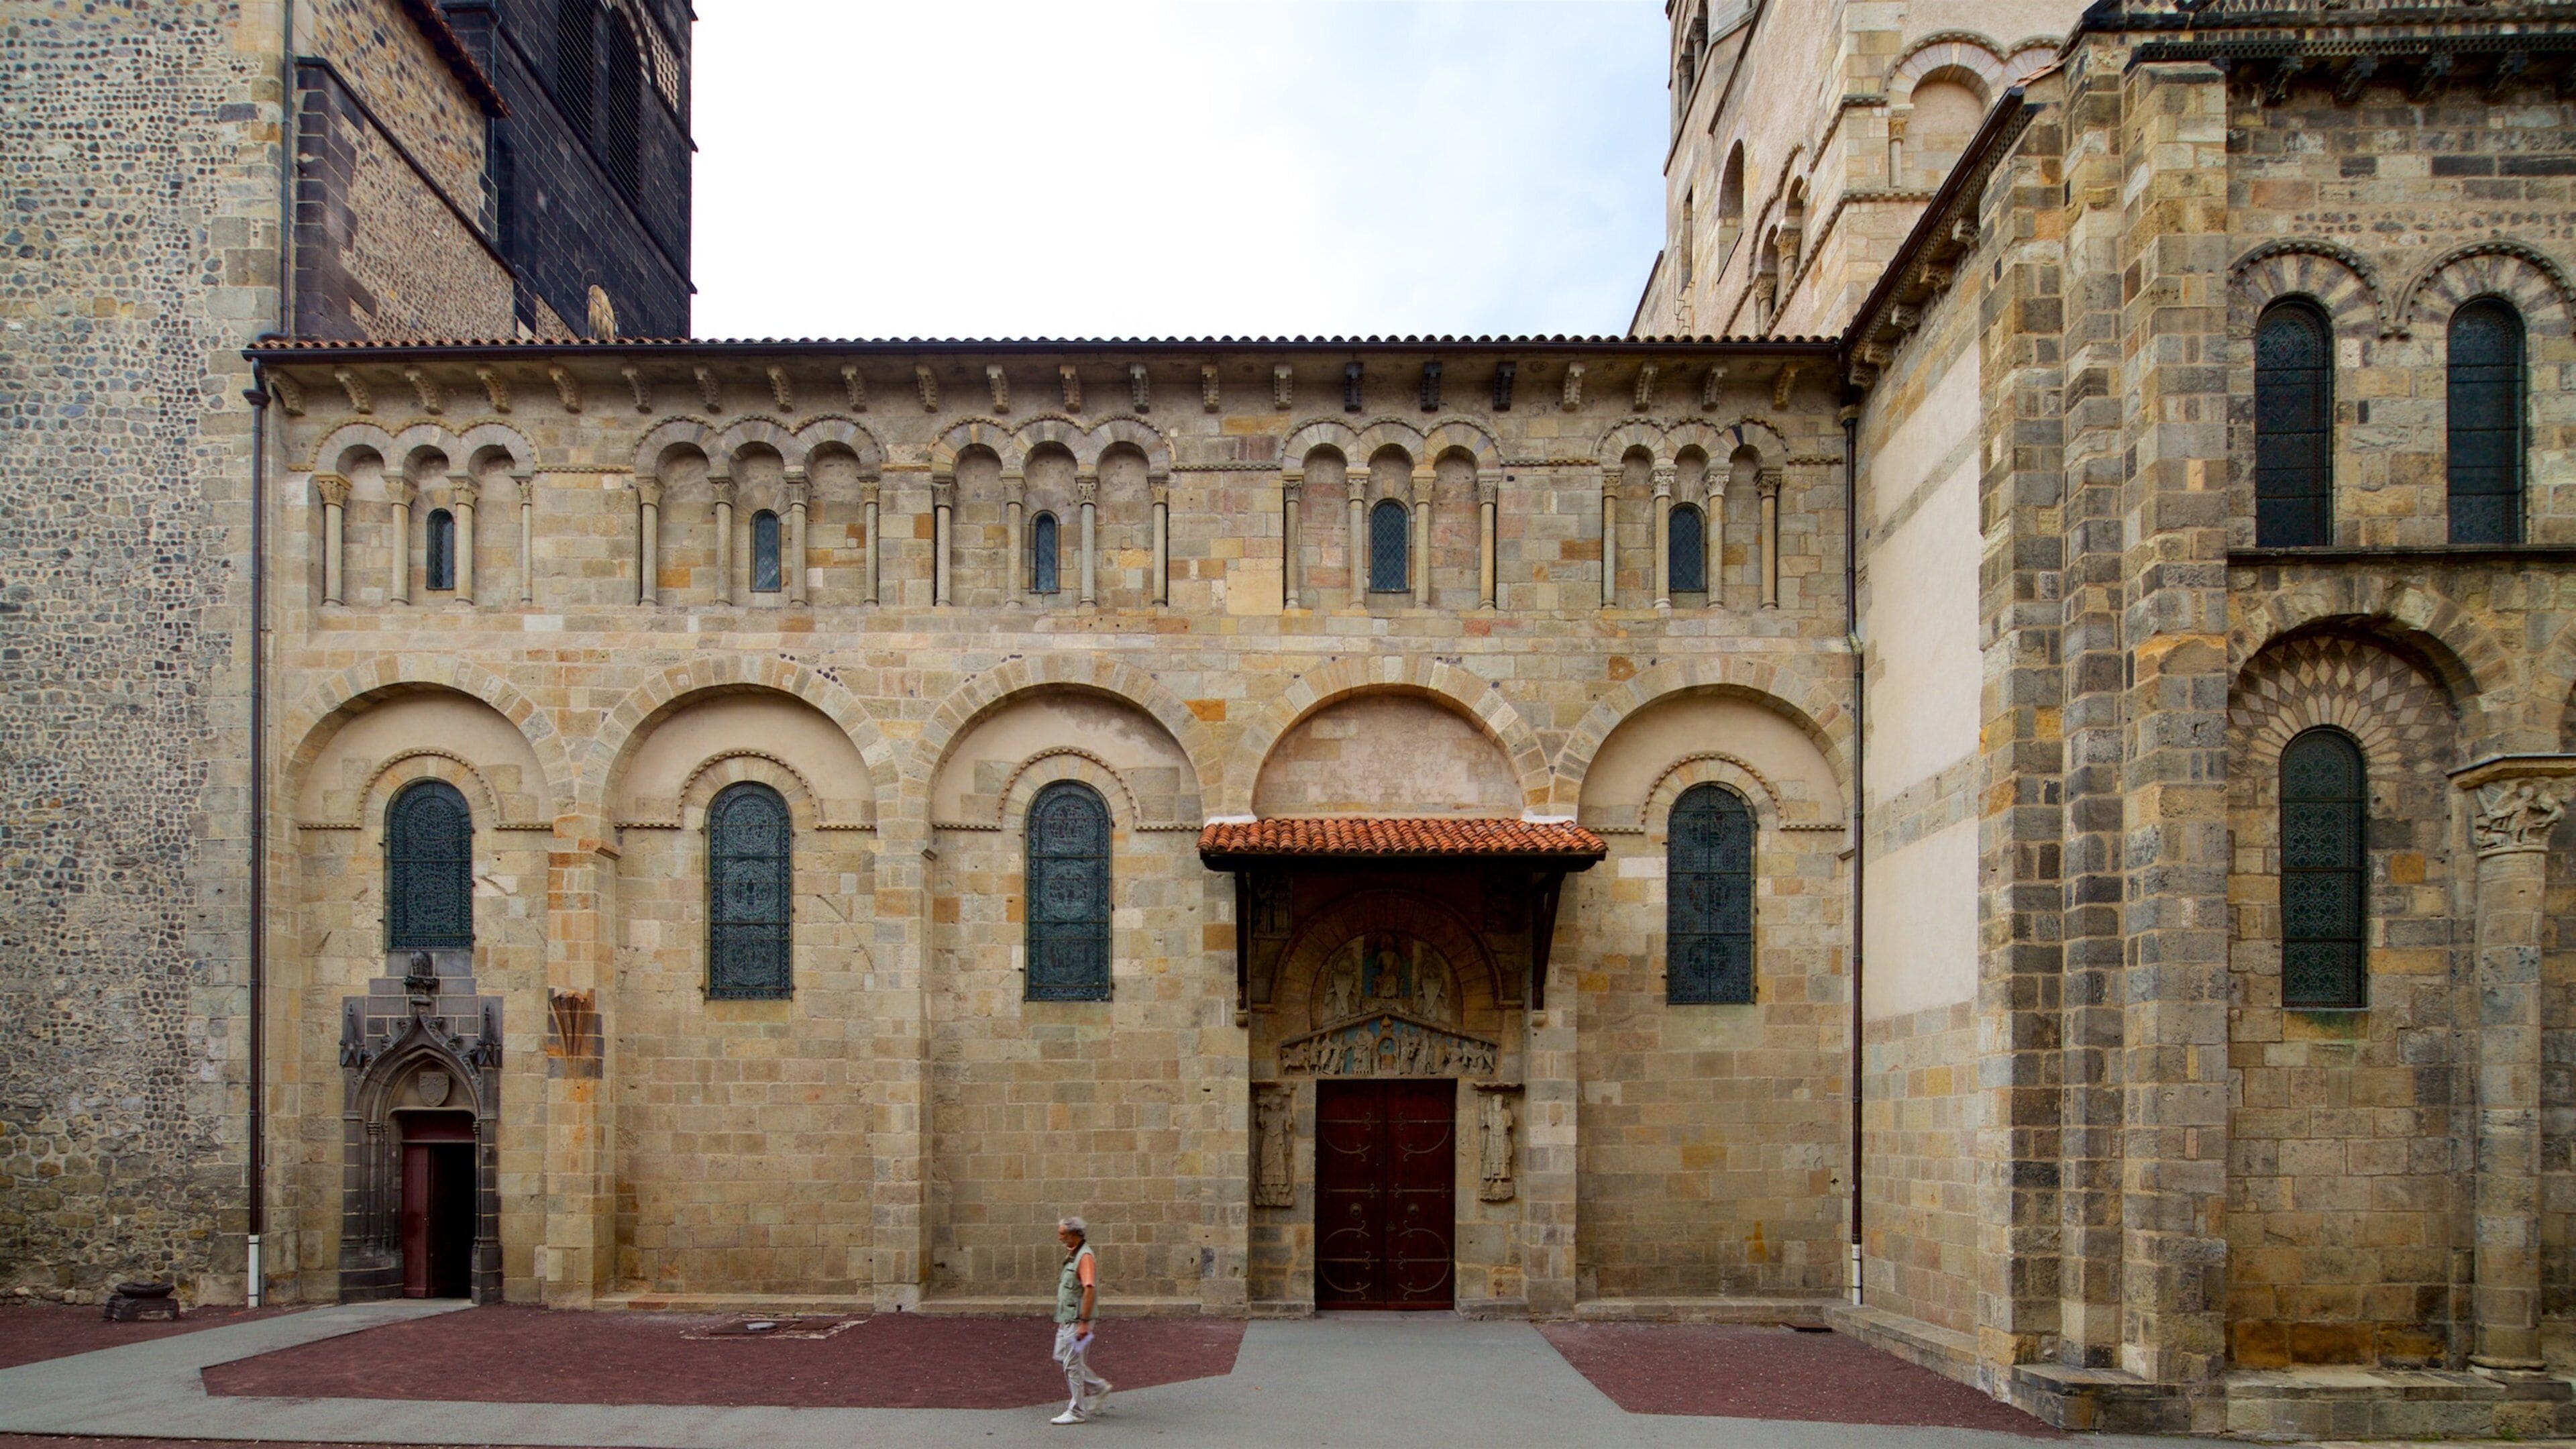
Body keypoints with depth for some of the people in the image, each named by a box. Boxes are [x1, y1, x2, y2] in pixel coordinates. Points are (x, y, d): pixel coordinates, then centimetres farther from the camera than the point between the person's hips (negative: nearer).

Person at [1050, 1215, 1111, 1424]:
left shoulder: (1085, 1257, -19)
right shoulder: (1072, 1255, 13)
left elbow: (1090, 1290, -27)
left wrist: (1084, 1322, -30)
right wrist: (1062, 1318, 25)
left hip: (1078, 1319, -10)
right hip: (1067, 1319, 10)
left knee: (1073, 1363, -4)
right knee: (1062, 1356, 16)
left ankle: (1077, 1412, 5)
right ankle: (1098, 1388, 26)